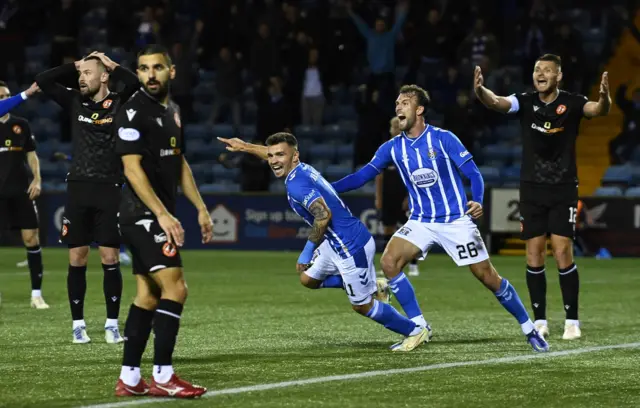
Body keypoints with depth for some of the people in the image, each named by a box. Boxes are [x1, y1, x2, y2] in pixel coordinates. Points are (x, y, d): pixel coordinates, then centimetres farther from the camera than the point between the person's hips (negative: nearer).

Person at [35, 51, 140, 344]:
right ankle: (78, 324, 11)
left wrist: (111, 65, -7)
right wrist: (76, 65, 4)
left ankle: (112, 324, 7)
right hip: (78, 189, 3)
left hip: (109, 190, -3)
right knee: (77, 259, 3)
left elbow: (136, 84, -20)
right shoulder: (75, 102, 9)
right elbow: (42, 80, 4)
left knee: (110, 259, -2)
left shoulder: (119, 103, -1)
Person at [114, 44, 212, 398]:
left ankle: (129, 379, 11)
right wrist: (163, 214, -24)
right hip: (142, 216, -9)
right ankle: (162, 376, -13)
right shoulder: (134, 111, -12)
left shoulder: (172, 110, 14)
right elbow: (132, 168, -18)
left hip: (158, 217, 9)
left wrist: (201, 208, 18)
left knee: (148, 294, 8)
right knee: (175, 288, -15)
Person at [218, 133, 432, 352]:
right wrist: (244, 147, 39)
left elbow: (324, 215, -32)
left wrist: (309, 249, -22)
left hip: (351, 247, -10)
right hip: (337, 244, 10)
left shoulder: (296, 184, -22)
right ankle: (372, 286, 25)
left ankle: (416, 331, 18)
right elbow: (272, 154, 28)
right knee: (308, 279, 22)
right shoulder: (301, 169, 6)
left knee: (361, 305, 4)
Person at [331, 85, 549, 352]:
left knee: (487, 276, -5)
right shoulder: (392, 148, 0)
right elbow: (362, 176, -1)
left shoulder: (443, 139, -11)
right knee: (388, 262, -18)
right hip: (421, 222, 4)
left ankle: (529, 330, 12)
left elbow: (473, 173, -11)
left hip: (456, 220, -4)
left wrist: (477, 201, -31)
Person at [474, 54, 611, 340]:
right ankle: (539, 321, 11)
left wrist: (604, 98, -49)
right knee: (534, 255, 2)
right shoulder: (526, 102, -2)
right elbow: (497, 102, -19)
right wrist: (480, 91, -42)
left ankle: (572, 321, 1)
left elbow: (598, 110, -25)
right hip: (532, 189, 2)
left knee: (563, 254, -8)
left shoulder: (571, 103, -7)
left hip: (563, 189, -2)